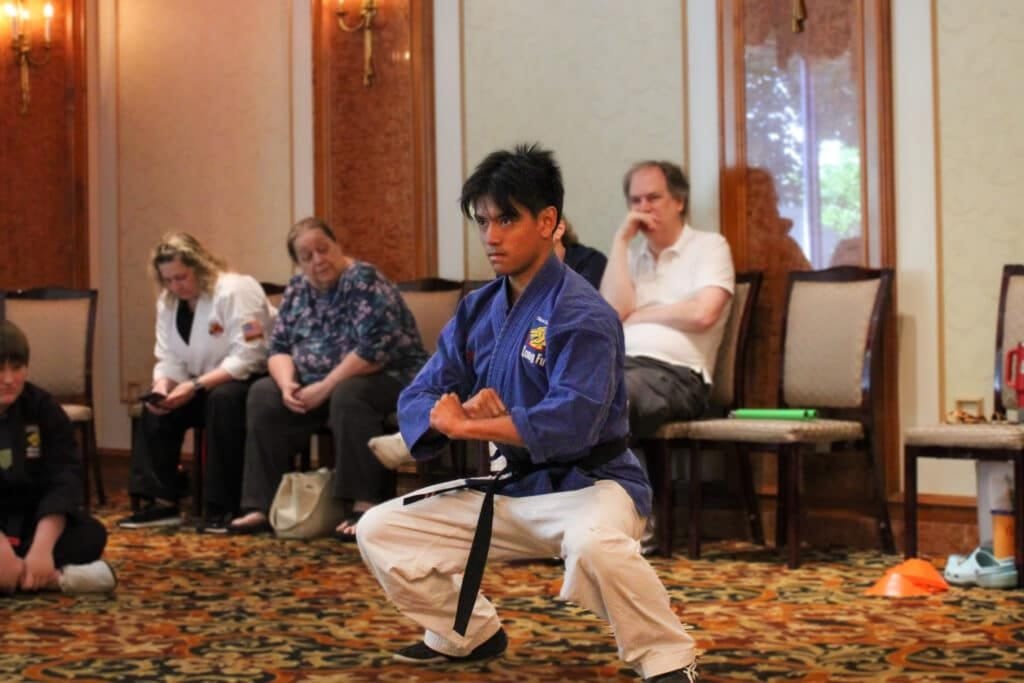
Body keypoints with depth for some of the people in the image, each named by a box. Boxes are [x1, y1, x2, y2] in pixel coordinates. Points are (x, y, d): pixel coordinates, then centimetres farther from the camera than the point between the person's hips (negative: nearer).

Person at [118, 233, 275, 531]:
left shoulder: (236, 291, -21)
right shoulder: (167, 301, 3)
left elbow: (246, 358, -29)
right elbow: (168, 359, 1)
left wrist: (196, 386, -33)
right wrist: (162, 387, -22)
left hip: (252, 379, -7)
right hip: (204, 387, 7)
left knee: (224, 399, -36)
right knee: (155, 408, -14)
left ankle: (223, 507, -30)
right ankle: (161, 502, -12)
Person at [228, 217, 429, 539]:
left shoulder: (364, 281, -16)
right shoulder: (298, 289, 6)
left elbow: (374, 348, -26)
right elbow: (279, 346, 5)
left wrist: (324, 389, -25)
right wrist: (288, 384, -16)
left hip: (388, 379, -7)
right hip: (318, 385, 7)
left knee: (348, 395, -37)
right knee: (263, 395, -9)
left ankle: (364, 506, -36)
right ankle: (261, 506, -12)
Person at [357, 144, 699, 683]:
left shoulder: (581, 314, -18)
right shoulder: (477, 311, 5)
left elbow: (570, 423, -29)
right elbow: (416, 399, 1)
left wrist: (463, 425, -22)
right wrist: (456, 411, -23)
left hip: (586, 483, -7)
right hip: (510, 487, 7)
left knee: (593, 545, -41)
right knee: (379, 532, 4)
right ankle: (468, 634, 23)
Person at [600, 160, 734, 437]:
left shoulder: (709, 246, 9)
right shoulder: (631, 257, 25)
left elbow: (702, 314, -8)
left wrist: (637, 316, 5)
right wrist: (621, 240, 9)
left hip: (675, 372, -5)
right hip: (617, 364, 5)